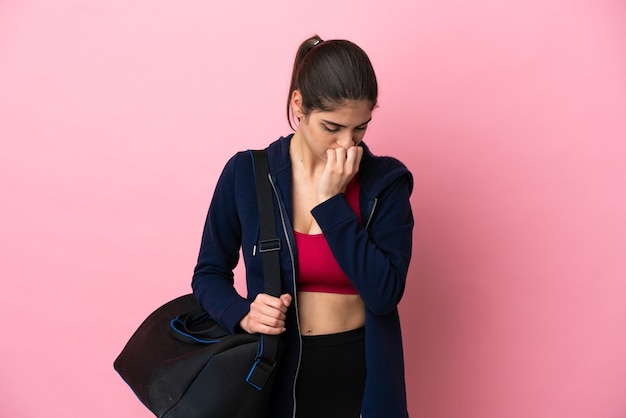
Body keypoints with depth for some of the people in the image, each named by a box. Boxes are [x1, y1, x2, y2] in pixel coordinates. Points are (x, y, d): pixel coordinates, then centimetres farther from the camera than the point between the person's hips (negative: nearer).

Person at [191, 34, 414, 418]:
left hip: (360, 377, 0)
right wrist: (243, 315, -16)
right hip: (276, 373, 0)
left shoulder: (385, 181, -8)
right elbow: (210, 274, 3)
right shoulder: (245, 174, -7)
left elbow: (384, 293, -17)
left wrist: (331, 201, -21)